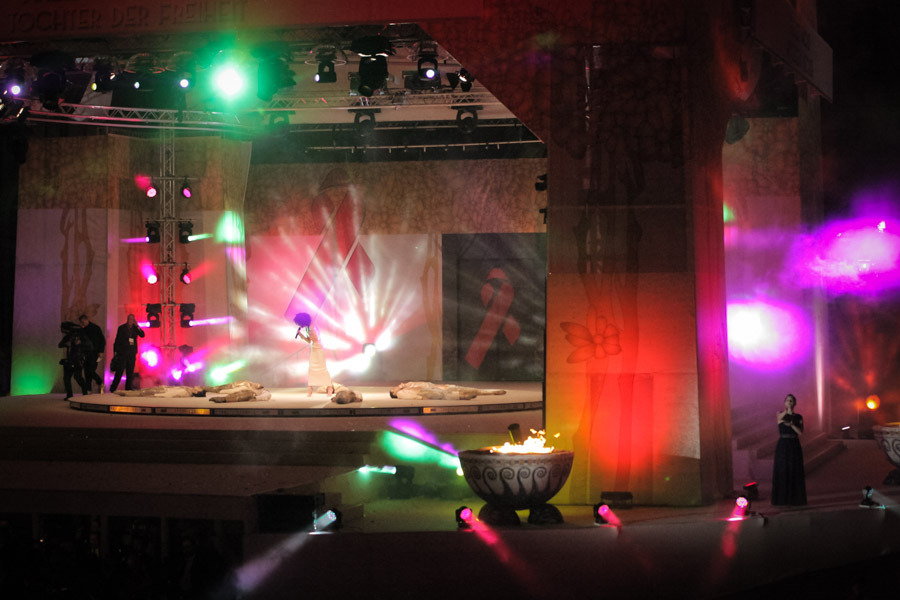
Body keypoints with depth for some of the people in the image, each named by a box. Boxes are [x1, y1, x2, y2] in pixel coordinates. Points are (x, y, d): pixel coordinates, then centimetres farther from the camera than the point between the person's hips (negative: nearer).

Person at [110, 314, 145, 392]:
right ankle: (112, 389, 0)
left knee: (130, 373, 4)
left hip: (132, 353, 3)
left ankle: (128, 390, 9)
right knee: (119, 372, -6)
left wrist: (137, 326, -11)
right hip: (122, 353, -3)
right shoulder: (122, 328, 2)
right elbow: (117, 340, 2)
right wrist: (115, 352, -3)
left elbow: (142, 335, -3)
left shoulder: (135, 328, 10)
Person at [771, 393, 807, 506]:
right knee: (781, 472, -1)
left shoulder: (798, 417, 6)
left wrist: (791, 425, -20)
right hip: (782, 446, -1)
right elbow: (779, 417, -23)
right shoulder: (780, 414, 2)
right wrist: (787, 411, -41)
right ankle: (781, 498, 5)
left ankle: (795, 498, 8)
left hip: (794, 446, 1)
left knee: (795, 472, 1)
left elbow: (800, 432, -5)